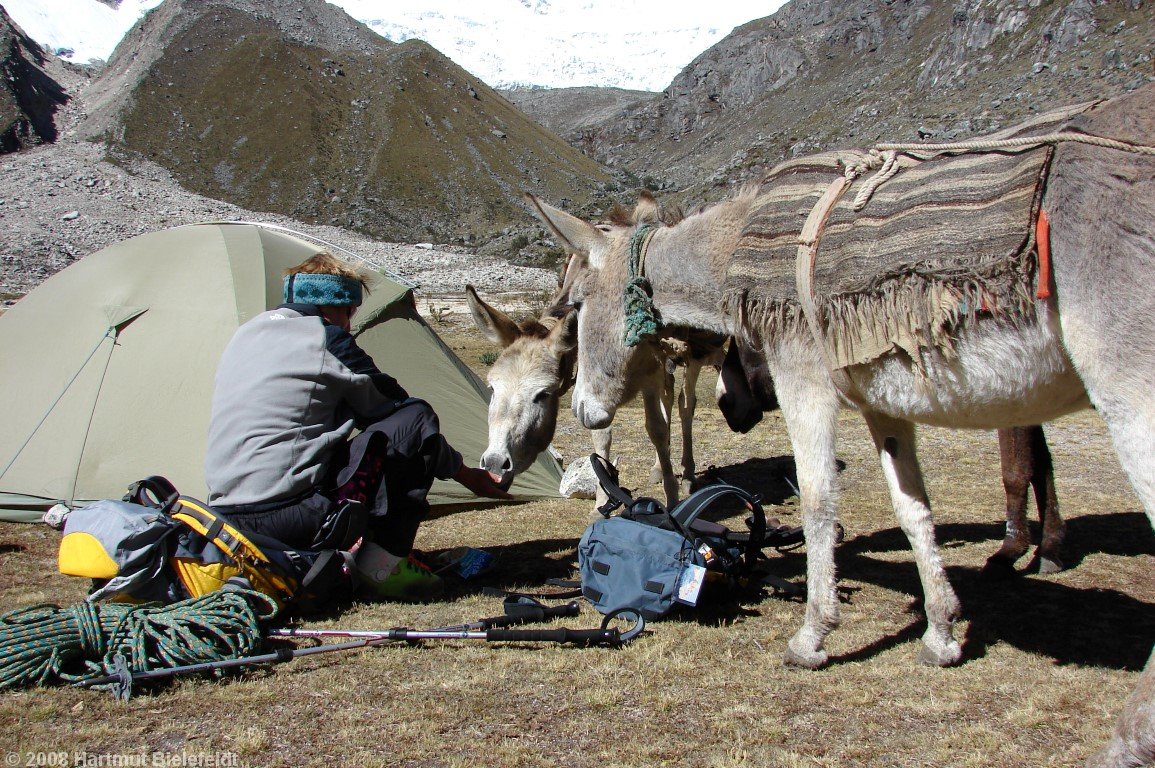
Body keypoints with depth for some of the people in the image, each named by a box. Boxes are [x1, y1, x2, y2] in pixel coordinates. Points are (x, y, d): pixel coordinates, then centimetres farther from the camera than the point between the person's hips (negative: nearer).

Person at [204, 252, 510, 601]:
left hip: (229, 519, 9)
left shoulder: (244, 335, 19)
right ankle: (383, 562, -2)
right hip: (293, 516, -8)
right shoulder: (325, 340, -3)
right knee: (416, 419, -2)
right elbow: (393, 408, 6)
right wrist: (466, 474, 18)